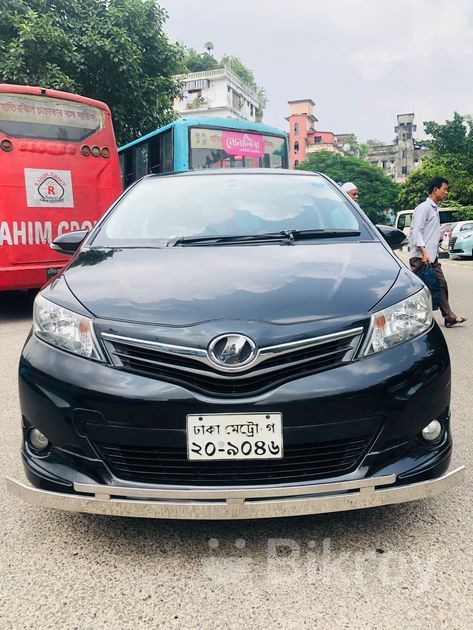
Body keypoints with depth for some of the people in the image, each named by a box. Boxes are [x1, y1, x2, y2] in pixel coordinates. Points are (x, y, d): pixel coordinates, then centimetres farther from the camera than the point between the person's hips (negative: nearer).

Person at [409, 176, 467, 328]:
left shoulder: (435, 208, 18)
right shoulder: (424, 207, -10)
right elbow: (416, 231, -19)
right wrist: (424, 252, -25)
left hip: (432, 257, 10)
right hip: (420, 257, -9)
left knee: (441, 285, 8)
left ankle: (449, 317, 13)